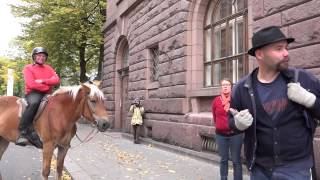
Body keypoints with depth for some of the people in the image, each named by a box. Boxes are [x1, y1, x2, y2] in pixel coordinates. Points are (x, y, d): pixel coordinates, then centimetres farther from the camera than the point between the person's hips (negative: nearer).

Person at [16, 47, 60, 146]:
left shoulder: (48, 68, 19)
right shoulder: (28, 68, 4)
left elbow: (57, 80, 3)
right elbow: (31, 84, -11)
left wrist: (43, 81, -12)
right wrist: (48, 86, -8)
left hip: (47, 94, 6)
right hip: (33, 93, -6)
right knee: (34, 102, -40)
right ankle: (23, 132, -35)